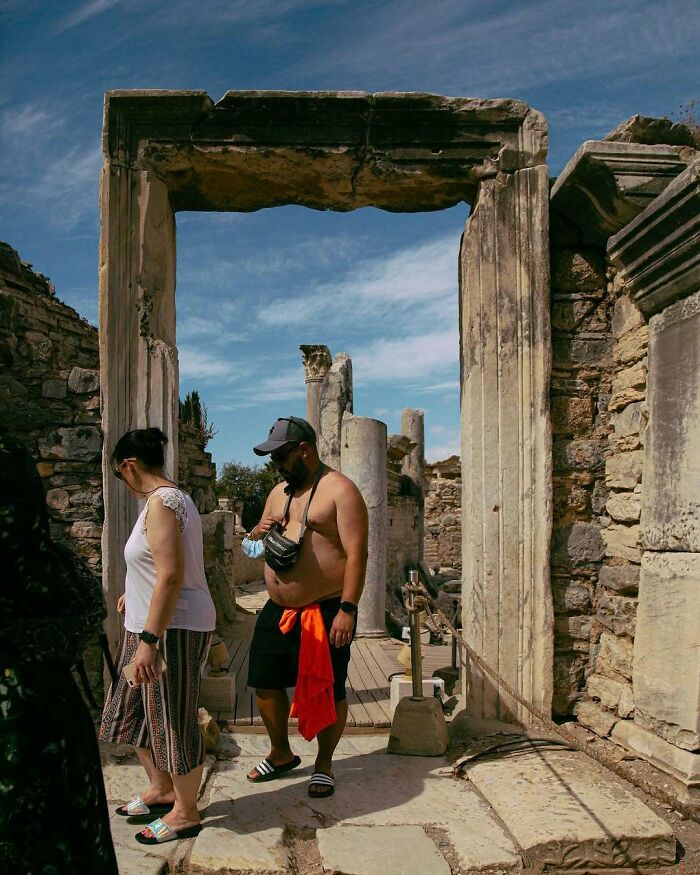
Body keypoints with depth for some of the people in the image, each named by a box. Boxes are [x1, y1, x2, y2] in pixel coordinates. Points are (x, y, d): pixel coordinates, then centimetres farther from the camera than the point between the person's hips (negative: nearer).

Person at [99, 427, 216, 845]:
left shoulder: (160, 502, -19)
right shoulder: (173, 496, 13)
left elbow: (171, 576, -27)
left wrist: (149, 640, -27)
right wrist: (134, 594, 38)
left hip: (172, 629, -11)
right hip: (155, 624, 11)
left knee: (173, 720, 4)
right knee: (135, 711, 21)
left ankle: (186, 813, 21)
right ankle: (162, 788, 38)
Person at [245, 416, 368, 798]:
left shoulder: (339, 490, -11)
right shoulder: (279, 492, 14)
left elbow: (356, 553, -17)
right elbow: (258, 535, 26)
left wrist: (347, 609, -24)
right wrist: (259, 531, 1)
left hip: (325, 612, -7)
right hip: (278, 610, 8)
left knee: (328, 691, 4)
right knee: (265, 682, 14)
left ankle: (324, 764, 26)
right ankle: (281, 753, 36)